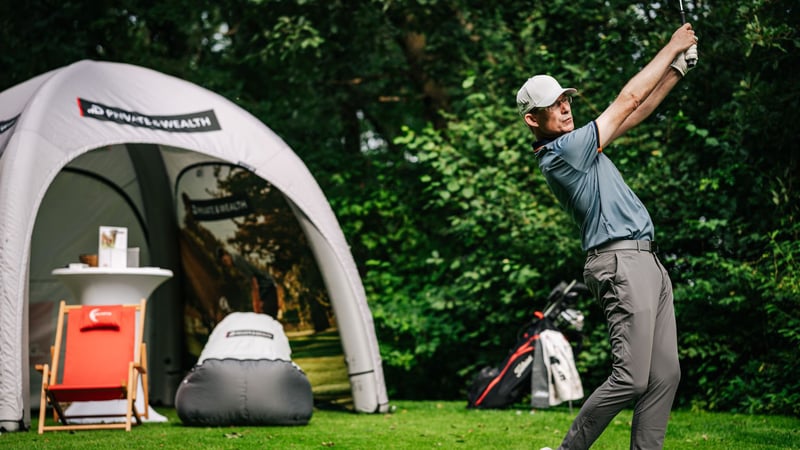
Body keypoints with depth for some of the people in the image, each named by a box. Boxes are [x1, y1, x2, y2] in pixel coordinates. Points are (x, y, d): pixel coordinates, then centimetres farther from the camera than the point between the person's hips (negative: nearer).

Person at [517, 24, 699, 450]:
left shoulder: (574, 147, 18)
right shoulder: (562, 152, -11)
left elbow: (634, 114, 24)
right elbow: (627, 101, -7)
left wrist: (678, 68, 17)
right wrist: (672, 46, 3)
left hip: (647, 262, 10)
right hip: (621, 265, -10)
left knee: (665, 375, 3)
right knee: (631, 379, -14)